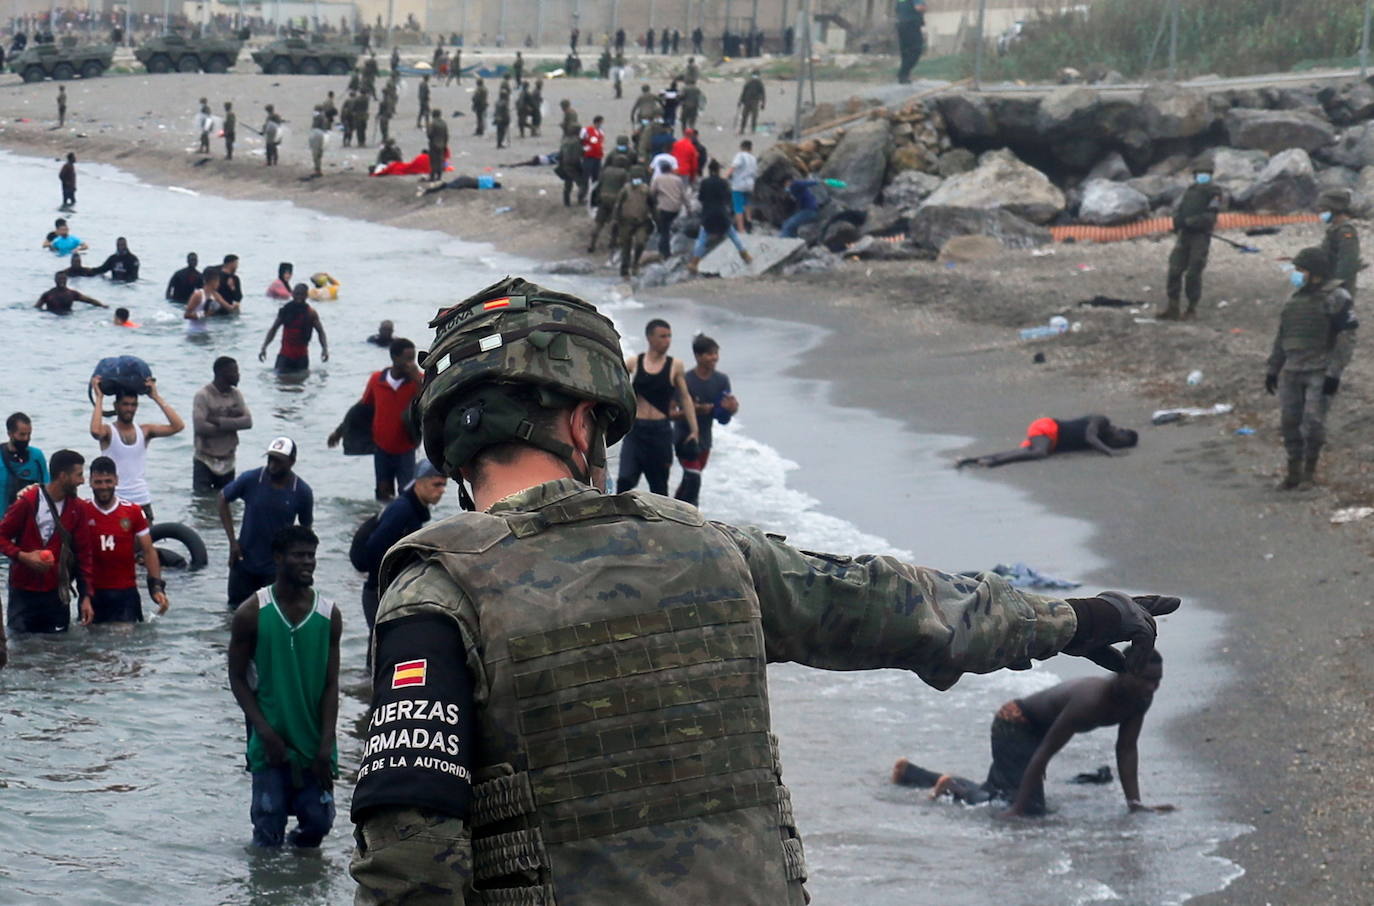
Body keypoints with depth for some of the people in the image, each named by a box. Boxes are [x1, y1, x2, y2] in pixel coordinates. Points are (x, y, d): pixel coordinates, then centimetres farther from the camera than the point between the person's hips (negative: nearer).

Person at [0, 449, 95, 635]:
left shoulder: (78, 508, 3)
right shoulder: (28, 501, -9)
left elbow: (83, 554, 5)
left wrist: (86, 595, -1)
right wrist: (22, 556, -21)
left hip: (57, 594, 3)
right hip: (23, 592, -3)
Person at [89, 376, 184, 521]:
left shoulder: (144, 431, 5)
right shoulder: (108, 432, -4)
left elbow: (178, 426, -6)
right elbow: (95, 431, -29)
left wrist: (156, 397, -3)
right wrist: (99, 397, -19)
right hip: (115, 502, -4)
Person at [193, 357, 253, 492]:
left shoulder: (236, 394, 6)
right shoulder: (203, 395, -12)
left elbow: (248, 421, -7)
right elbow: (200, 427, -23)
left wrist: (218, 421, -18)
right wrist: (231, 425, -15)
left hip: (228, 461, 5)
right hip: (205, 461, -5)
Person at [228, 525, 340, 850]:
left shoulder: (329, 615, 0)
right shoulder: (252, 614, -5)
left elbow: (331, 684, 1)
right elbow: (237, 678, -1)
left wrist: (326, 745, -7)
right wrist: (264, 731, -12)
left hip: (314, 744, 2)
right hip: (270, 744, -2)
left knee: (318, 822, 2)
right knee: (268, 837, -2)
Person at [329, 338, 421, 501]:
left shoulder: (417, 380, -10)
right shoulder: (377, 379, -5)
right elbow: (362, 406, 10)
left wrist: (416, 378, -31)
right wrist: (340, 431, 16)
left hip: (405, 450, -2)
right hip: (382, 449, 2)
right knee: (383, 494, 11)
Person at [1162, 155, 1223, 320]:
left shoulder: (1214, 192, -3)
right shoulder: (1189, 190, 17)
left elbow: (1210, 217, -13)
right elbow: (1178, 210, 16)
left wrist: (1189, 221, -18)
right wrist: (1178, 221, -5)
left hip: (1201, 236, -6)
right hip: (1184, 235, 6)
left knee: (1193, 274, -6)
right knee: (1174, 270, -1)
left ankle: (1192, 309, 6)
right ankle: (1172, 308, 3)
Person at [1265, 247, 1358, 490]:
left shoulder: (1336, 298, -7)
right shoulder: (1296, 297, 14)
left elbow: (1346, 339, -12)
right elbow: (1282, 336, 20)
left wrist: (1334, 373, -18)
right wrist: (1273, 368, 18)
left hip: (1320, 372, -6)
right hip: (1292, 370, 6)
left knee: (1313, 421, -8)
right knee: (1289, 421, 5)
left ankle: (1310, 470, 8)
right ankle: (1294, 472, 16)